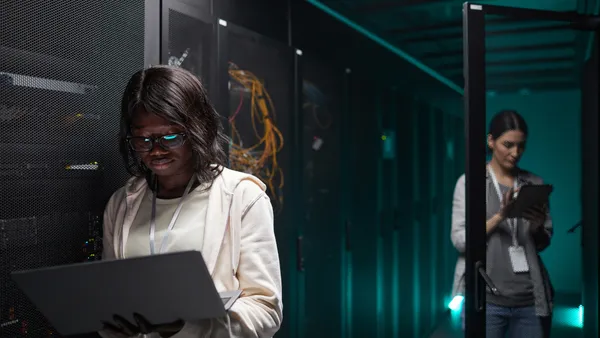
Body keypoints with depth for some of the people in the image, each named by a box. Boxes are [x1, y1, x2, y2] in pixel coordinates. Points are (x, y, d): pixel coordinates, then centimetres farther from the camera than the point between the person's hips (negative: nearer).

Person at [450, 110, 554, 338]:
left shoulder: (534, 183, 7)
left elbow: (543, 243, 11)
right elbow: (459, 240, -9)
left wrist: (538, 226, -10)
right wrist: (500, 216, -20)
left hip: (531, 299, 3)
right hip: (488, 299, -3)